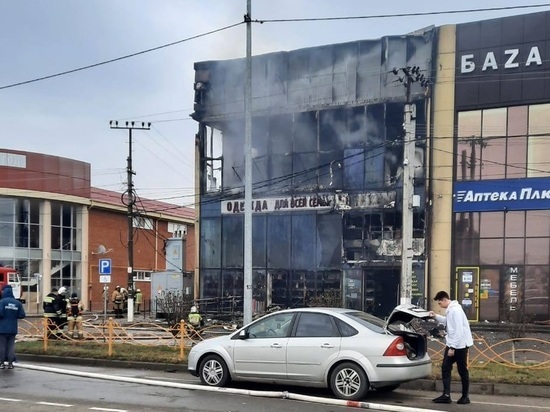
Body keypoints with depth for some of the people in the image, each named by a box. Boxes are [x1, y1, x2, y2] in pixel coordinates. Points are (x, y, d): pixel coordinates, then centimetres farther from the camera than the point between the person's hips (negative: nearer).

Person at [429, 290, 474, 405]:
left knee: (462, 371, 2)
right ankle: (446, 395, 4)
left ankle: (465, 396, 14)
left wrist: (452, 347, -21)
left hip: (460, 345, -9)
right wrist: (436, 316, 10)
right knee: (445, 368, 4)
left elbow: (459, 330, -24)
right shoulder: (450, 309, 9)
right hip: (452, 344, 9)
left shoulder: (456, 310, -21)